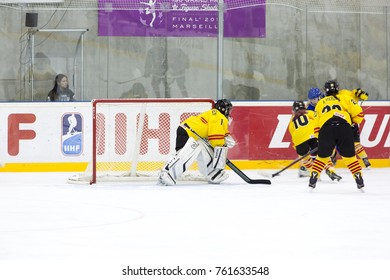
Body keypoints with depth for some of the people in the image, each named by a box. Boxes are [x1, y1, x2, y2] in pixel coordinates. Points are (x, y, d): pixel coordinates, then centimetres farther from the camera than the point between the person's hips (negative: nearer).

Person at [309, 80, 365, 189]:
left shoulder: (320, 103, 29)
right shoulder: (344, 98, 23)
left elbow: (316, 123, 23)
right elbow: (358, 113, 14)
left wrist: (319, 138, 29)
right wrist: (354, 123, 33)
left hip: (325, 128, 1)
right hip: (344, 127, -1)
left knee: (322, 156, 16)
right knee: (349, 156, 11)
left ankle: (313, 178, 11)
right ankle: (359, 179, 6)